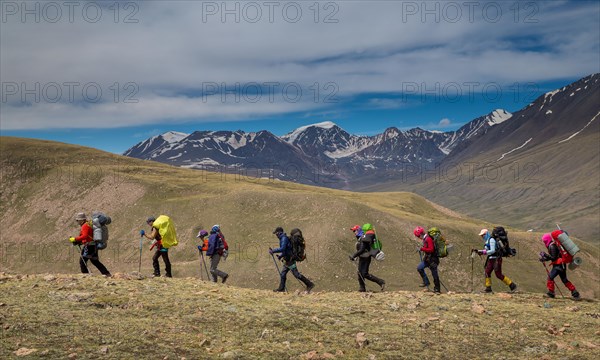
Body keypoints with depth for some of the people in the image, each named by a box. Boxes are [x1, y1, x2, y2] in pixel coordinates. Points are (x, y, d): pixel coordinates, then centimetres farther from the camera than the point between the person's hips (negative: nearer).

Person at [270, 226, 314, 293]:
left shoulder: (284, 238, -15)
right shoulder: (283, 238, 17)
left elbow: (282, 248, -28)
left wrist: (273, 251, -22)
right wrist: (281, 256, 17)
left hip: (290, 260, -10)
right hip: (287, 260, 10)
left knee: (296, 274, -9)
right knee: (283, 273, 13)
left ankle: (310, 284, -6)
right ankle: (281, 288, 19)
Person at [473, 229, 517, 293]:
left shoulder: (491, 240, -15)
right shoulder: (487, 241, 16)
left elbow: (493, 251, -23)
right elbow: (485, 250, 19)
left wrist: (483, 252, -23)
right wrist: (477, 251, 9)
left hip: (496, 259, -10)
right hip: (491, 259, 10)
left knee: (499, 275, -7)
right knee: (487, 272, 2)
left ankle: (512, 285, 3)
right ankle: (488, 288, 5)